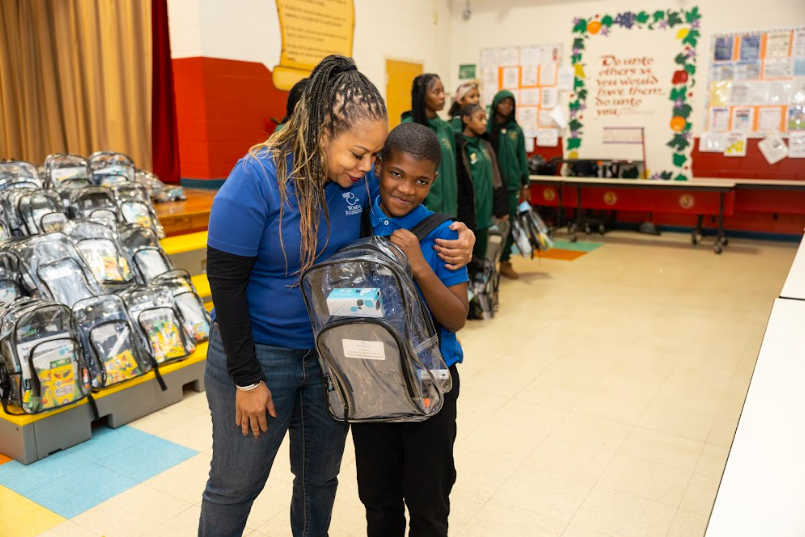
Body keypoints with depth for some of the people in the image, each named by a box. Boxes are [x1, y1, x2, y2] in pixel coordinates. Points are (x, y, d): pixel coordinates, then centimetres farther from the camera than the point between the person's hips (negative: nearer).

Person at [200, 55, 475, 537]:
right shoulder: (257, 180, -22)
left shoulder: (362, 179, -7)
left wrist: (457, 240, -11)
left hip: (331, 353, 5)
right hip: (259, 353, -4)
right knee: (235, 486, 13)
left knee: (320, 478, 21)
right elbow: (226, 283, -18)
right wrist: (247, 379, -15)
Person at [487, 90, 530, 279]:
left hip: (511, 184, 3)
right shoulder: (486, 127, -1)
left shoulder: (516, 130, 8)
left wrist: (524, 184, 7)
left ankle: (505, 262, 18)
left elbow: (522, 157, 9)